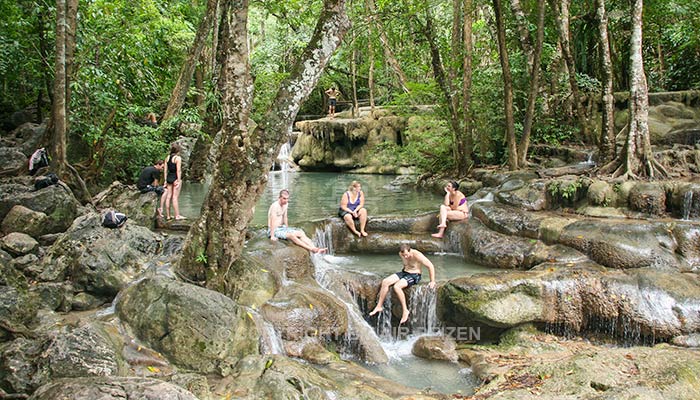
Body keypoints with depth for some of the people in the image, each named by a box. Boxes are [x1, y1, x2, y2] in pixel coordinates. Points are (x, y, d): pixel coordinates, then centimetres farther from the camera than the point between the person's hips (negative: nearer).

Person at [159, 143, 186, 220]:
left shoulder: (167, 158, 9)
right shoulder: (178, 158, -10)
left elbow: (165, 170, 11)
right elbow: (178, 170, -15)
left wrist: (165, 180, 15)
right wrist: (179, 180, -13)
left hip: (169, 177, 7)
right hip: (176, 178, -7)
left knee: (168, 196, 8)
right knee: (175, 197, -6)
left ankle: (168, 215, 12)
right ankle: (177, 215, -3)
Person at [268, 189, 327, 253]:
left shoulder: (285, 204, 7)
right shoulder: (275, 206, -20)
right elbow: (273, 221, -24)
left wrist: (287, 229, 14)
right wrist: (272, 236, -26)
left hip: (282, 227, 9)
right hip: (274, 230, -9)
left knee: (301, 233, -11)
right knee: (291, 235, -32)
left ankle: (315, 248, -25)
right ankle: (311, 249, -39)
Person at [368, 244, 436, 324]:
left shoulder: (417, 255, -24)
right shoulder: (401, 254, -2)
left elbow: (430, 266, -20)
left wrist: (432, 281, -19)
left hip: (414, 276, -7)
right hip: (404, 272, 7)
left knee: (397, 286, -31)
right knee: (385, 282, -12)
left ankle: (405, 310, -20)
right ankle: (379, 306, -3)